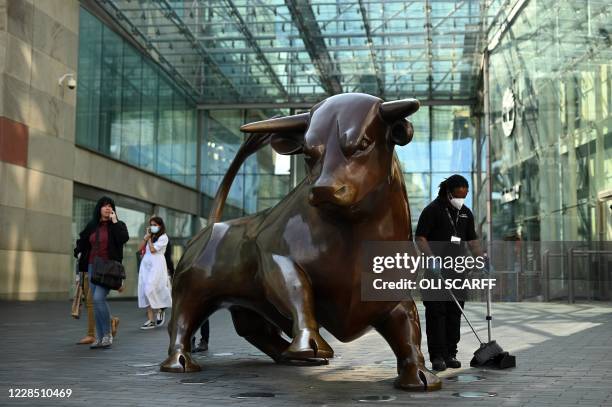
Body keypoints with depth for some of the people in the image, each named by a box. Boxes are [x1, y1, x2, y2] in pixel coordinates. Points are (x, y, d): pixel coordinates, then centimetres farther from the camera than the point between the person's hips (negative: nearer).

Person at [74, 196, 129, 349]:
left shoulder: (118, 225, 0)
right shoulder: (92, 226, 12)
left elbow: (124, 238, -20)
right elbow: (82, 241, 28)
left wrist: (114, 222, -14)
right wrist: (79, 252, 12)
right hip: (93, 267, 5)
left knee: (98, 298, -19)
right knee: (95, 301, 5)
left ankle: (108, 334, -7)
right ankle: (99, 337, 11)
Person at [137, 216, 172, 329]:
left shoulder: (163, 237, -2)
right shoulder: (150, 236, 18)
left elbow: (153, 249, -10)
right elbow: (140, 248, 11)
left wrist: (149, 238, 1)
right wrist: (146, 237, 4)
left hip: (156, 265, -7)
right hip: (145, 264, 7)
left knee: (150, 290, -14)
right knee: (145, 292, 1)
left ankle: (160, 310, 9)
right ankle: (150, 319, 2)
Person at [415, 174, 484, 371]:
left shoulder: (466, 213, 13)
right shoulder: (432, 210, -7)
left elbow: (472, 240, 19)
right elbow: (420, 237, -12)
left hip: (456, 268, 6)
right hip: (435, 268, -6)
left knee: (454, 311, 6)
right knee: (436, 312, -7)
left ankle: (450, 354, 13)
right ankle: (437, 356, -6)